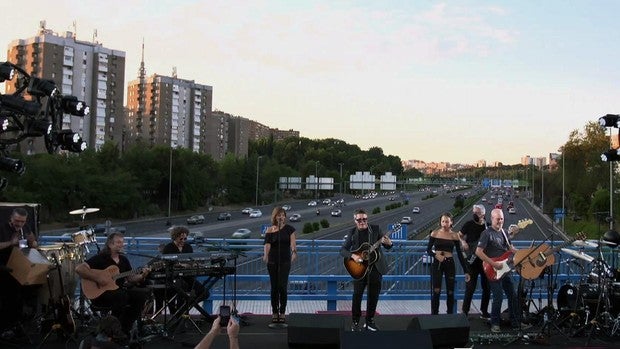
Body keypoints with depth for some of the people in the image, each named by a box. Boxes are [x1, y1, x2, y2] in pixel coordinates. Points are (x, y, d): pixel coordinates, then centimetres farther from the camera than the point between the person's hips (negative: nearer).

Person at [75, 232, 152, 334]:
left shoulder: (124, 260, 13)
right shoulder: (100, 258, -7)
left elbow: (131, 278, 12)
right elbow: (78, 268, -17)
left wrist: (141, 276, -8)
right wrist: (97, 278, -23)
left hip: (120, 290, 7)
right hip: (99, 293, -7)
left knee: (144, 293, -12)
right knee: (122, 295, -35)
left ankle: (125, 327, -5)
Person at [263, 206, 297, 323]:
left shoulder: (289, 229, 1)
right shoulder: (270, 230, 2)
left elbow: (293, 242, -11)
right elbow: (267, 244, -11)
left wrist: (294, 252, -32)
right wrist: (265, 255, -30)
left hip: (285, 261, -1)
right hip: (272, 261, 1)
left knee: (282, 287, -7)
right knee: (274, 287, 4)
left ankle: (282, 313, 3)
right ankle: (274, 313, 12)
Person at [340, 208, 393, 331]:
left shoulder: (375, 229, 0)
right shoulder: (352, 233, 0)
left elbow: (387, 247, 2)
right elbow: (342, 250, 1)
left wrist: (389, 243, -22)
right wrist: (353, 256, -18)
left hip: (375, 267, 1)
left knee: (374, 296, 7)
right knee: (357, 295, -2)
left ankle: (369, 321, 22)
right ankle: (355, 322, 11)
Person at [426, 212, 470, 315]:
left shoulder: (454, 235, 2)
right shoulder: (435, 233, 1)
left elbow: (459, 254, 5)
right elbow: (428, 249, 4)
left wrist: (466, 271, 2)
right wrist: (435, 255, -18)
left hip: (450, 264, 1)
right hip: (437, 264, -1)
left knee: (450, 292, 4)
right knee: (436, 291, -9)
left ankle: (450, 314, 17)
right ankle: (434, 314, 0)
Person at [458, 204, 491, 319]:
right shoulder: (469, 224, -3)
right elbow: (459, 235, 7)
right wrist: (463, 242, -13)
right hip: (473, 261, -3)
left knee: (487, 287, 7)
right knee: (470, 286, -4)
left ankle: (484, 312, 21)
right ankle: (464, 311, 7)